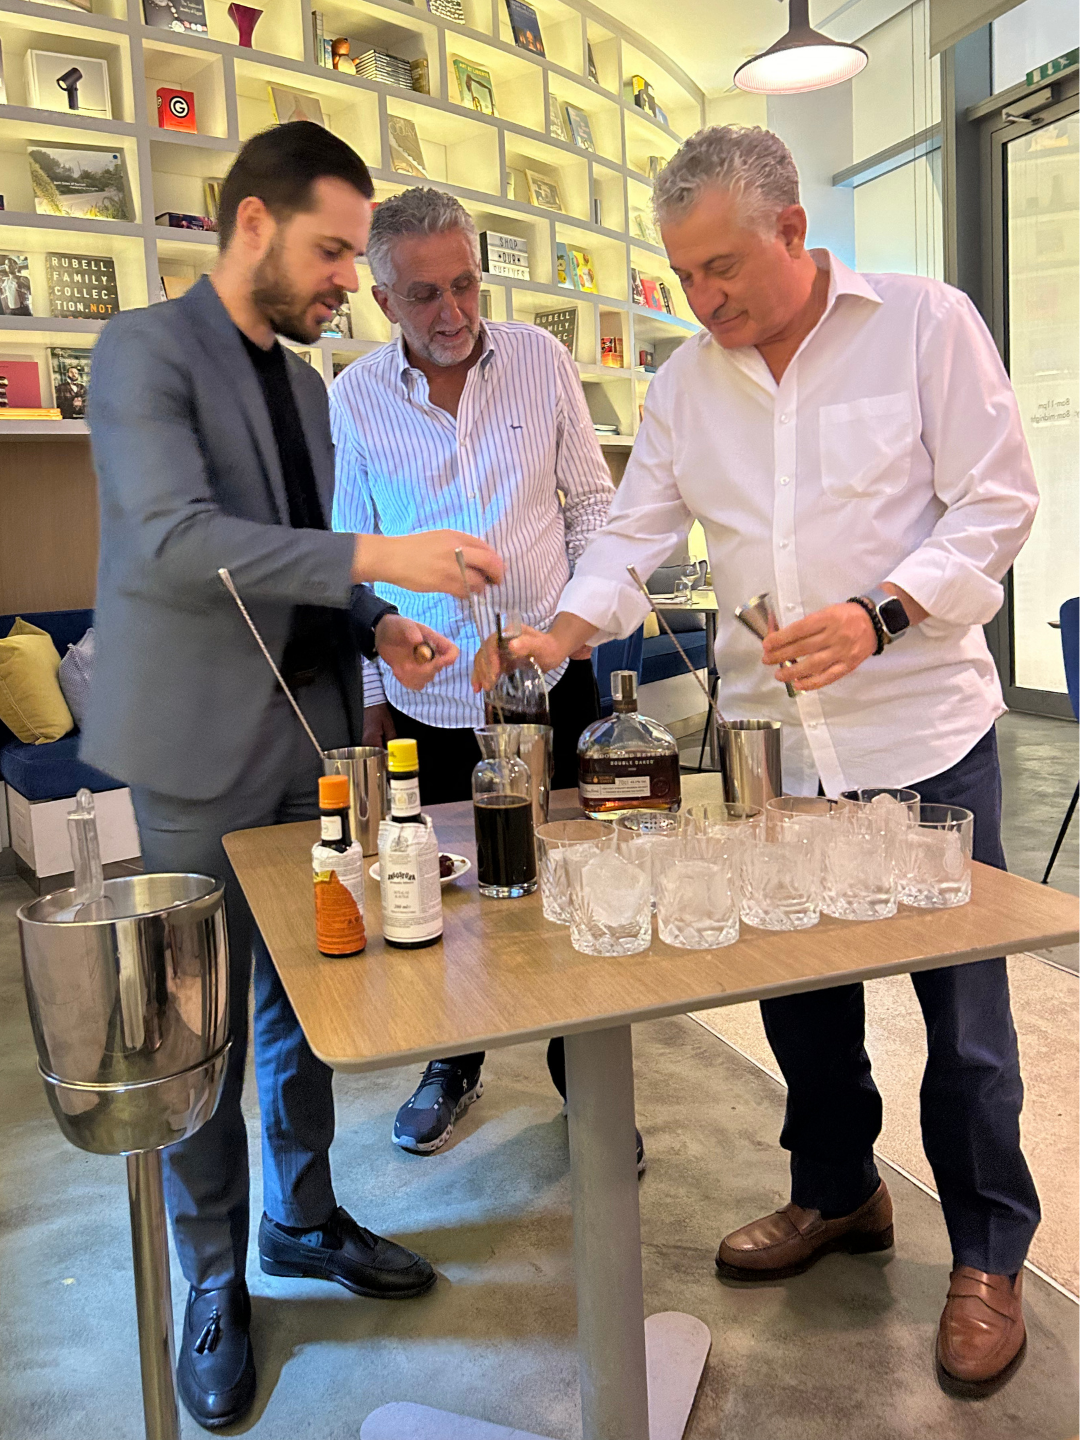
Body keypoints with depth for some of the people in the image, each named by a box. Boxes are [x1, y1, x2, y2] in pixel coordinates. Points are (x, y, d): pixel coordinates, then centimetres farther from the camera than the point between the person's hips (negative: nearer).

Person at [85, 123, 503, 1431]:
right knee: (207, 1029, 5)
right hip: (204, 748, -7)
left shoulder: (304, 382, 15)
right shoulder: (144, 352, -9)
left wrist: (376, 625, 1)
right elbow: (173, 542, -23)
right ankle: (214, 1283, 25)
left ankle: (302, 1220, 35)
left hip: (312, 735, 7)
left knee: (308, 1003, 16)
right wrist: (374, 557, -29)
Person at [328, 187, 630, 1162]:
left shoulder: (541, 359, -1)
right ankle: (456, 1064, 35)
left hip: (550, 673, 0)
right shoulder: (353, 401, -2)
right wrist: (367, 696, 4)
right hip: (428, 693, 0)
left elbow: (591, 500, 8)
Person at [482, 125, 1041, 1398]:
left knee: (962, 1002, 5)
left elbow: (994, 504, -7)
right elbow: (634, 535, 8)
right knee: (794, 982, 14)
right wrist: (564, 631, -10)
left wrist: (879, 613, -21)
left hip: (920, 730, -4)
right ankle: (837, 1190, 38)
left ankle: (988, 1254, 26)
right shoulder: (685, 383, 8)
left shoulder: (925, 324, -4)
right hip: (768, 735, 4)